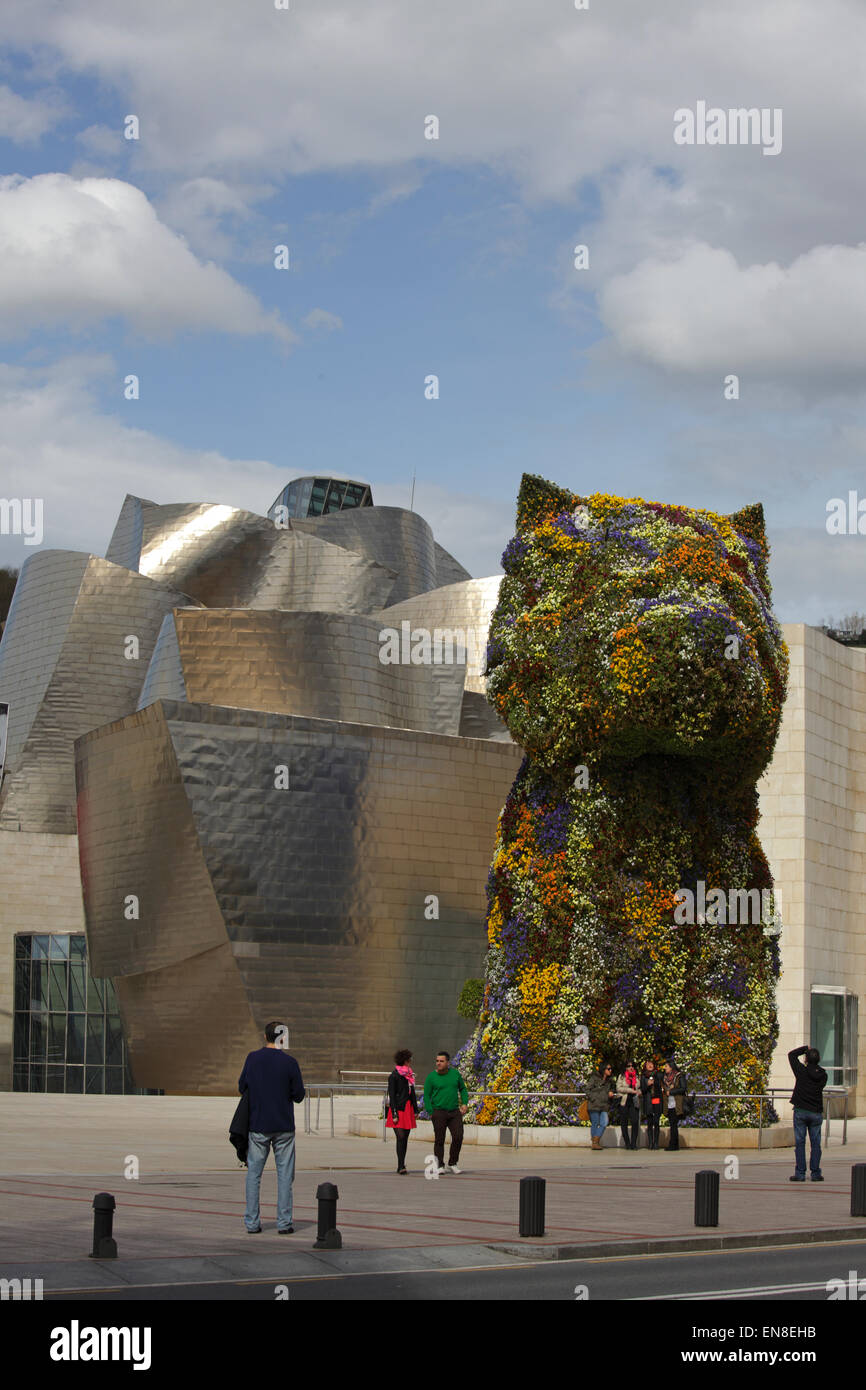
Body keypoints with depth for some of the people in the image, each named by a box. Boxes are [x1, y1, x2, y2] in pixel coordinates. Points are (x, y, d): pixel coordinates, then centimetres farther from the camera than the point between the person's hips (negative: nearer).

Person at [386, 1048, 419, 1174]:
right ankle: (401, 1165, -16)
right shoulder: (394, 1076, -7)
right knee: (401, 1137, -14)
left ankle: (401, 1166, 10)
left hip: (408, 1109, 7)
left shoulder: (409, 1075, 15)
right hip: (398, 1109, -7)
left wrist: (415, 1109, 15)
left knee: (405, 1138, 6)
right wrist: (394, 1114, -15)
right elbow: (391, 1096, -10)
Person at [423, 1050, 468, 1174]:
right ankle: (439, 1166, 9)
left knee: (458, 1137, -6)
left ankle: (452, 1164, 8)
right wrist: (431, 1113, -9)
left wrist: (464, 1103, 5)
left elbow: (463, 1089, 19)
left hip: (454, 1112, 3)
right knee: (439, 1140, -1)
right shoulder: (431, 1077, -3)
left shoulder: (455, 1074, 6)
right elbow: (426, 1096, -1)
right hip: (439, 1112, -3)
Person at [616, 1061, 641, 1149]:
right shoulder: (622, 1077, 10)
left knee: (635, 1122, -13)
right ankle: (627, 1143, 8)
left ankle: (633, 1143, -9)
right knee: (624, 1123, 0)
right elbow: (619, 1088, -2)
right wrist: (630, 1090, -9)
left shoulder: (636, 1077, 17)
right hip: (624, 1102, -1)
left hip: (634, 1102, 1)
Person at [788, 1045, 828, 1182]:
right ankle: (816, 1174, 6)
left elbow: (792, 1055, 3)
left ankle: (800, 1173, -2)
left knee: (799, 1143, 1)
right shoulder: (823, 1075, -1)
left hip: (801, 1111, -2)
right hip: (816, 1113, 3)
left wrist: (805, 1048, 12)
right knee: (815, 1144, 8)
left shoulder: (802, 1071, -9)